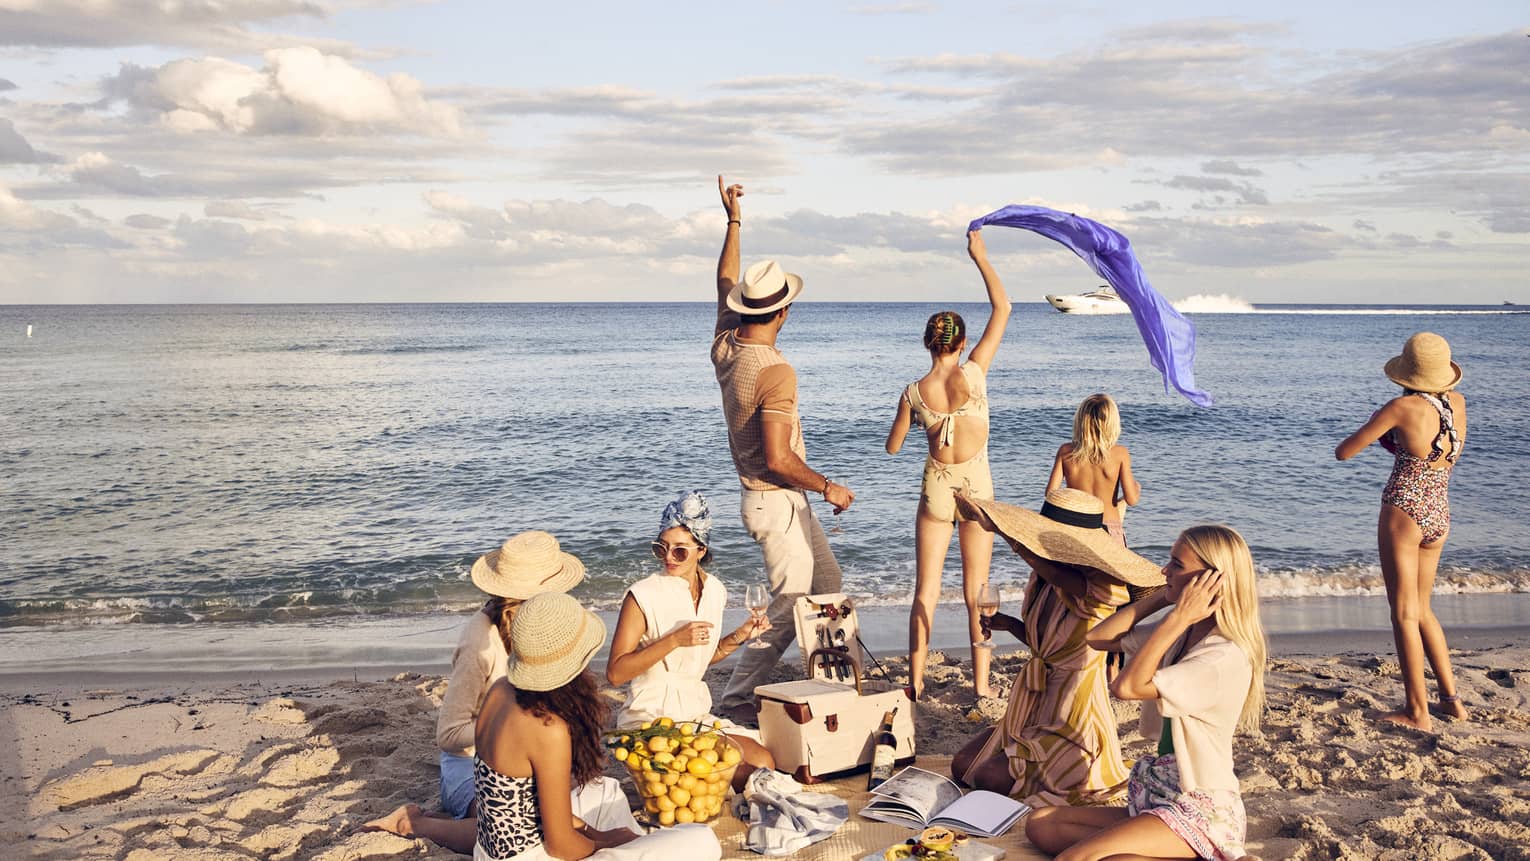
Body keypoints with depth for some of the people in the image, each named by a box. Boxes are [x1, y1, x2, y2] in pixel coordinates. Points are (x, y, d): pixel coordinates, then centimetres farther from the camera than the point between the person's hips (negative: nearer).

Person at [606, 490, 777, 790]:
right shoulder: (643, 596, -14)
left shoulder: (714, 591, 6)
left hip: (697, 713, 7)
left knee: (765, 764, -5)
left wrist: (740, 636, 3)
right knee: (744, 773, -20)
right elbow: (615, 673, -17)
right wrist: (674, 640, -25)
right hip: (650, 718, -7)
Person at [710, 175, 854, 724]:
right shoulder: (775, 372, -26)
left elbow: (725, 284, 19)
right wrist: (828, 486, -15)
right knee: (789, 606, -2)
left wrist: (733, 221, 25)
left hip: (779, 499, 9)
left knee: (827, 580, 21)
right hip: (775, 500, -9)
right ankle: (738, 698, 0)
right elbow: (778, 459, -29)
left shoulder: (724, 346, -1)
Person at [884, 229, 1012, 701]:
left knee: (926, 590, 7)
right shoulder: (973, 373, -14)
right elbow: (1002, 309, -7)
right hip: (977, 486, -1)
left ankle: (916, 681, 8)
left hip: (936, 488, 1)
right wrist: (979, 256, 0)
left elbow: (892, 446, 4)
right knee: (976, 591, 8)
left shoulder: (913, 392, -9)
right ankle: (981, 683, 12)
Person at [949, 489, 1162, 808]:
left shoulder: (1099, 591, -25)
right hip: (1032, 708, 8)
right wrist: (1008, 624, -3)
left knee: (989, 778, -13)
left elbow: (1054, 573, -46)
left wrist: (996, 525, -43)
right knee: (961, 766, 5)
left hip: (1071, 718, -8)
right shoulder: (1046, 581, 0)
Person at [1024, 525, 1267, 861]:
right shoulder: (1181, 633, 6)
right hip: (1159, 796, 9)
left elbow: (1127, 686, -24)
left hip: (1200, 812, -9)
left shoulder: (1226, 658, -21)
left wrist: (1177, 617, -20)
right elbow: (1098, 637, 9)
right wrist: (1163, 597, 2)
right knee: (1041, 824, -5)